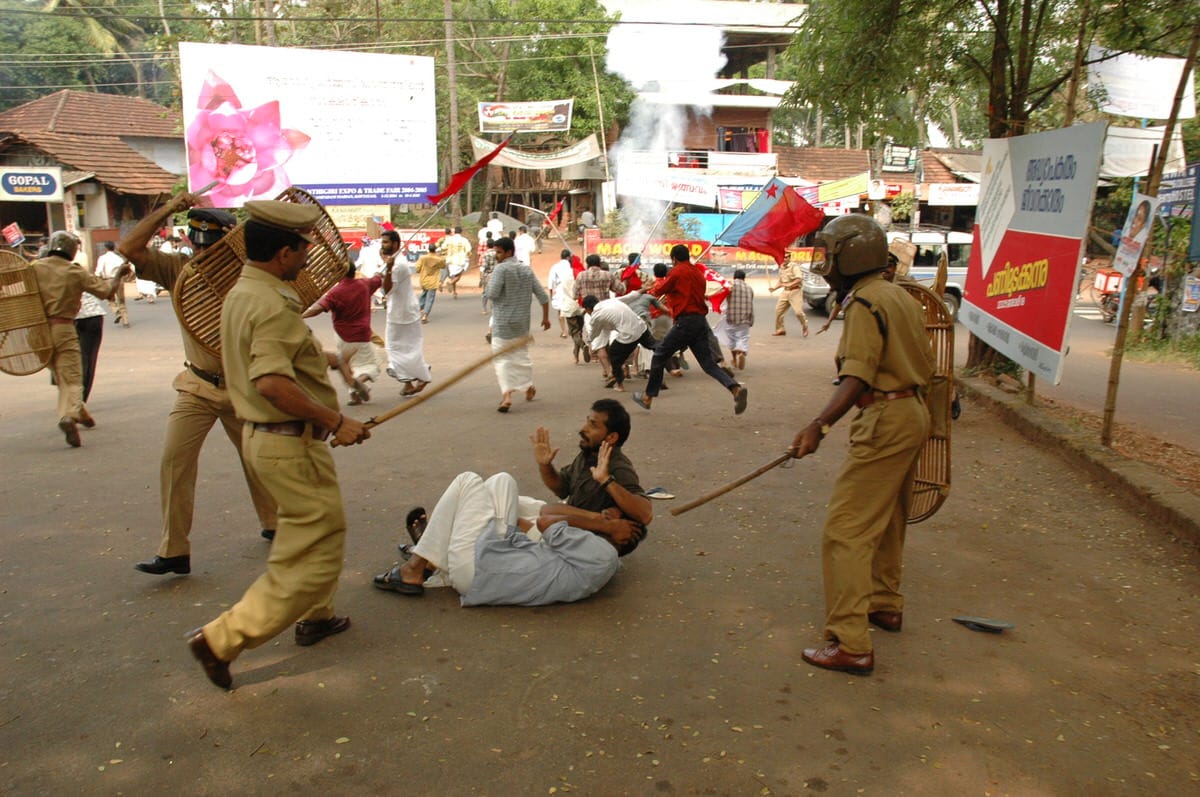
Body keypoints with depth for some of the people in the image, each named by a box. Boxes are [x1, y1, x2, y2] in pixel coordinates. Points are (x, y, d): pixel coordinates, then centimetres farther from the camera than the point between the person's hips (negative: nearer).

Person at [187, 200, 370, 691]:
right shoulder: (273, 305, -22)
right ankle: (221, 640, 2)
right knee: (314, 556, -2)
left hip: (262, 432, 11)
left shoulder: (239, 294, 10)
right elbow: (272, 382, -33)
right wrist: (335, 421, -26)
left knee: (314, 534, 26)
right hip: (291, 443, -11)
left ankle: (315, 617, 42)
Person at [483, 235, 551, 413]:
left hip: (503, 322, -6)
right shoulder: (527, 269, 8)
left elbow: (492, 294, -19)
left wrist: (489, 282, 2)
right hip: (522, 321, 6)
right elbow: (543, 296, 8)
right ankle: (529, 387, 33)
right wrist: (546, 317, 18)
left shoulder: (501, 268, -12)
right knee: (522, 354, 22)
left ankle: (507, 394, -15)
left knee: (501, 358, -3)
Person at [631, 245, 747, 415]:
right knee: (708, 363, 4)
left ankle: (648, 397, 15)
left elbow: (659, 291, 3)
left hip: (685, 322, -7)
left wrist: (653, 287, 25)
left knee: (659, 355, 8)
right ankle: (736, 387, -19)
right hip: (701, 321, 7)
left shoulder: (676, 272, -3)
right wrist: (670, 298, 31)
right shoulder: (698, 273, 19)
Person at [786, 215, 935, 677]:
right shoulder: (900, 297, 14)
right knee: (887, 518, 24)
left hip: (886, 421, -10)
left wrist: (819, 425, -37)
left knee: (845, 531, -9)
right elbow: (924, 365, 18)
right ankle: (885, 604, 42)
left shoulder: (864, 304, -16)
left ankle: (850, 645, -8)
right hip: (913, 413, 11)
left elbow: (856, 377, -27)